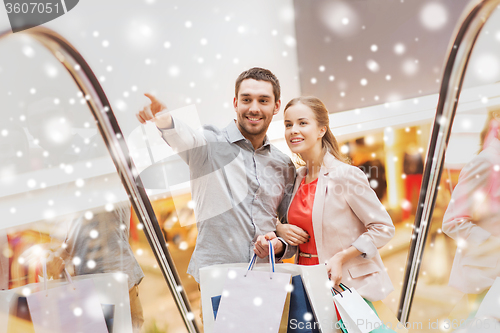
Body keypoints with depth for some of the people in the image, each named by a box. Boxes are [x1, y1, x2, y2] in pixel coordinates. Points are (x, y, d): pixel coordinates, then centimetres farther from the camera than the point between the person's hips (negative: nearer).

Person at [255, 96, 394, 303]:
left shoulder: (345, 175, -14)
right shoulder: (298, 178, 6)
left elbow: (384, 228, -10)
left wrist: (340, 258, -16)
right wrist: (279, 231, -4)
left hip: (346, 285, -5)